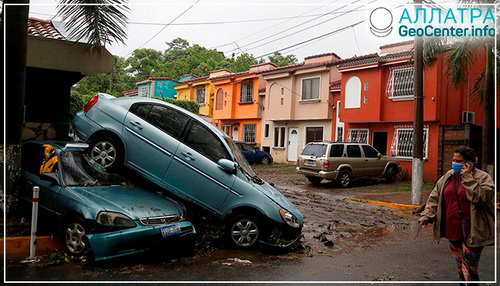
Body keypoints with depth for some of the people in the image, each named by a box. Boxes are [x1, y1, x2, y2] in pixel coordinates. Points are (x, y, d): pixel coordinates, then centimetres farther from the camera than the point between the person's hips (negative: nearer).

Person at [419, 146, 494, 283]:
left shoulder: (483, 177, -7)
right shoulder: (448, 177, 7)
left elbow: (481, 197, -24)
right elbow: (434, 198, 9)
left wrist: (468, 178, -23)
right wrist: (426, 216, -2)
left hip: (472, 233, -5)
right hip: (452, 230, 5)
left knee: (469, 271, -4)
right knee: (459, 267, 20)